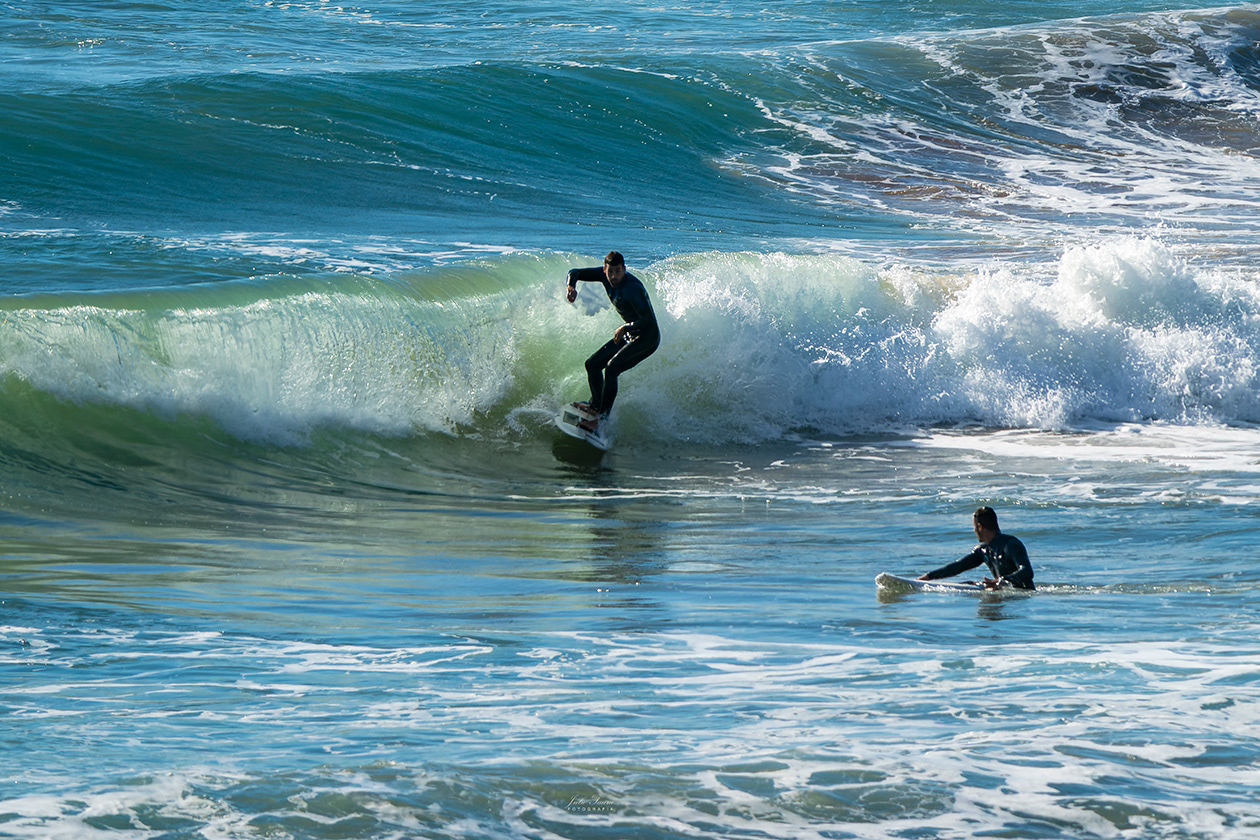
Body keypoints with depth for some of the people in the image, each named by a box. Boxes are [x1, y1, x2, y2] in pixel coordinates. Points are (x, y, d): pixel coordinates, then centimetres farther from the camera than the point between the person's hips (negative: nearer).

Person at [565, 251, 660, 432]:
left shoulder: (632, 288, -29)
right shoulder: (605, 276, -6)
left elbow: (649, 320, -32)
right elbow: (575, 273, 2)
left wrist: (625, 327, -31)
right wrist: (571, 286, -19)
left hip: (647, 337, -9)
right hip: (629, 335, 9)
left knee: (612, 367, -27)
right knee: (592, 364, 12)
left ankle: (602, 418, -28)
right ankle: (596, 406, 28)